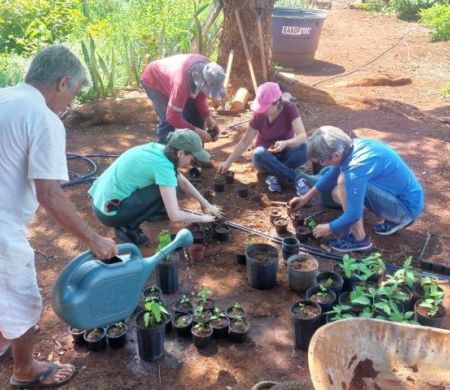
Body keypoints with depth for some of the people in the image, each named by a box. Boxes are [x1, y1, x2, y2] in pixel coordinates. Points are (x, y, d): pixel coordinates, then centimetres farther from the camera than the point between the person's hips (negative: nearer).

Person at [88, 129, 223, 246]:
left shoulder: (158, 149, 3)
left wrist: (206, 204, 14)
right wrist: (202, 218, -6)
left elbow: (182, 181, 17)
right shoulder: (163, 165, -21)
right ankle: (128, 227, -6)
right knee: (166, 188, -11)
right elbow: (174, 216, -22)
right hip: (110, 212, -9)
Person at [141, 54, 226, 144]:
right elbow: (172, 117, -37)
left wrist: (207, 116, -16)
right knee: (168, 121, -21)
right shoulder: (182, 82, -45)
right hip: (153, 80, -7)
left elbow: (200, 94, -5)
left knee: (195, 113, 3)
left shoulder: (206, 67, -24)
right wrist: (196, 130, -34)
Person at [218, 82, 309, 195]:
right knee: (259, 153, -36)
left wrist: (285, 143, -48)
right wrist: (228, 162, -14)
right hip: (265, 157, 1)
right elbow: (245, 141, -9)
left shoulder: (289, 109, -19)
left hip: (285, 154, -1)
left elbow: (302, 136, -28)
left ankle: (274, 176, -23)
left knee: (304, 148, -32)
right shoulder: (259, 115, -15)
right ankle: (296, 179, -30)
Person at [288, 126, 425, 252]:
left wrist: (329, 228, -6)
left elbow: (353, 215, -25)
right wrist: (306, 197, 17)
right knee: (339, 193, 10)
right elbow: (333, 173, 14)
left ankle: (359, 239, -7)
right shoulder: (354, 145, -4)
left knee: (344, 182, -22)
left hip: (408, 207, -9)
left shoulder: (356, 168, -30)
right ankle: (395, 219, 17)